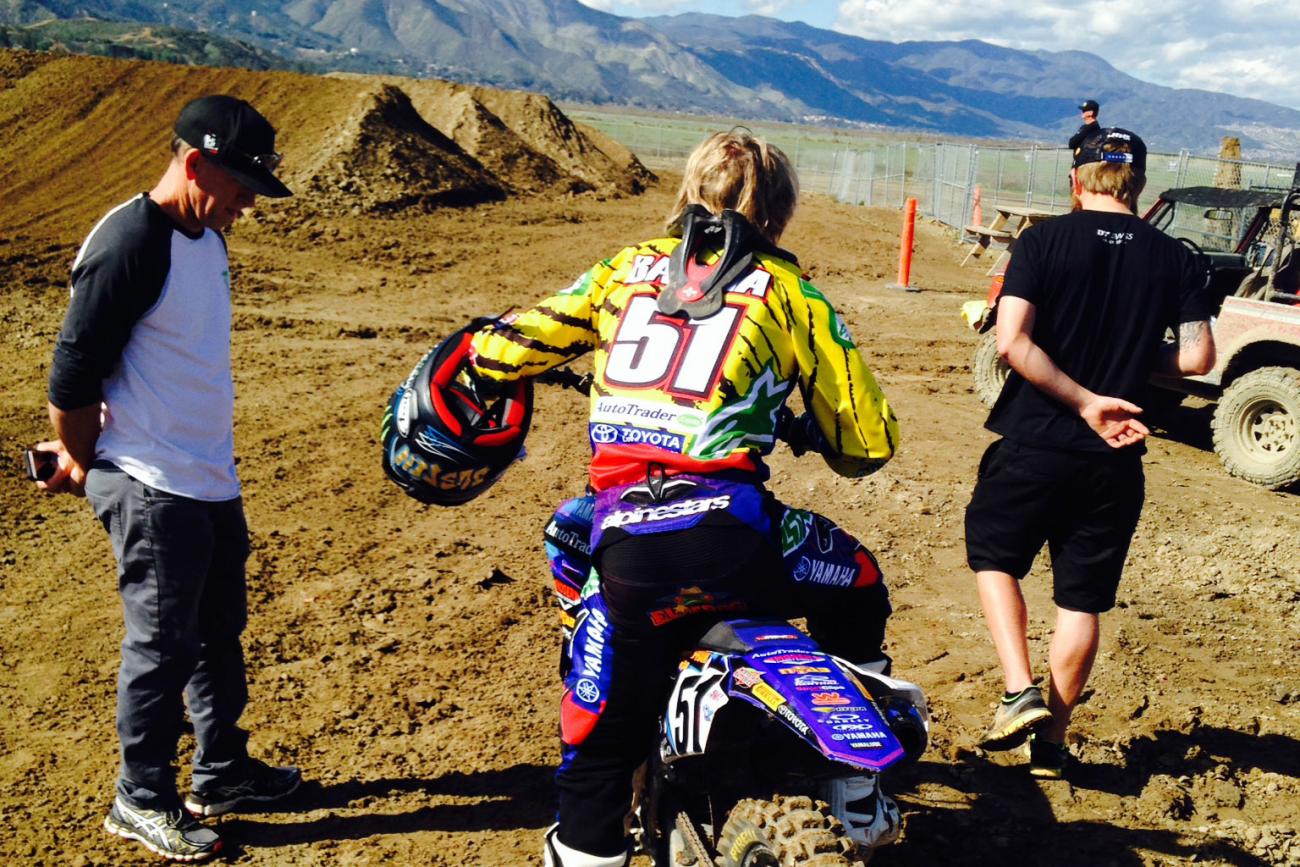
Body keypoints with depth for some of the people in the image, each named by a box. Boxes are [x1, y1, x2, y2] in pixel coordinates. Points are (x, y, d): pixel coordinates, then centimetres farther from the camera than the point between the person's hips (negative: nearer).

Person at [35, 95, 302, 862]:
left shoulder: (206, 238, 9)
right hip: (152, 490, -9)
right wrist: (81, 462, -2)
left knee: (221, 631, 18)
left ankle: (223, 771, 33)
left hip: (213, 481, 9)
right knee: (163, 646, 3)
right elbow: (74, 372, -16)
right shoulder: (130, 244, -19)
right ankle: (144, 800, 20)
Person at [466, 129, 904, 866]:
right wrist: (809, 431, 32)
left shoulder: (627, 268, 17)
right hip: (728, 533, -1)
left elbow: (497, 351, 17)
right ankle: (860, 800, 34)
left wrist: (568, 361, 39)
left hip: (624, 544, 2)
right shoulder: (787, 289, 12)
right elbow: (871, 440, 11)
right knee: (857, 589, 28)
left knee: (602, 744, 17)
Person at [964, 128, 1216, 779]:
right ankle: (1052, 740, 20)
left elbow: (1012, 342, -17)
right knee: (1083, 599, 12)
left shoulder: (1045, 241, -6)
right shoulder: (1173, 259, 2)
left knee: (993, 554, 19)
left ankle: (1020, 693, 4)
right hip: (1115, 460, 2)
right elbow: (1198, 358, -2)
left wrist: (1084, 400, -12)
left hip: (1034, 444, -2)